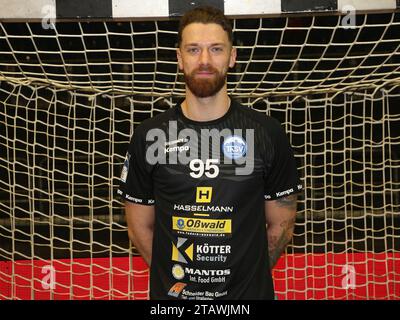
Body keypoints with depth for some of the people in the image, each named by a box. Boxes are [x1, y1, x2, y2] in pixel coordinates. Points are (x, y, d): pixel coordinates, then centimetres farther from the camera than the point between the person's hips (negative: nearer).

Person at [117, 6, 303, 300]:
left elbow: (281, 226, 0)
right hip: (171, 294, 1)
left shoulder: (267, 133, -6)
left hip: (248, 293, 0)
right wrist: (174, 276, 1)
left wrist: (246, 277, 0)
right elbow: (140, 227, 2)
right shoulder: (149, 135, -5)